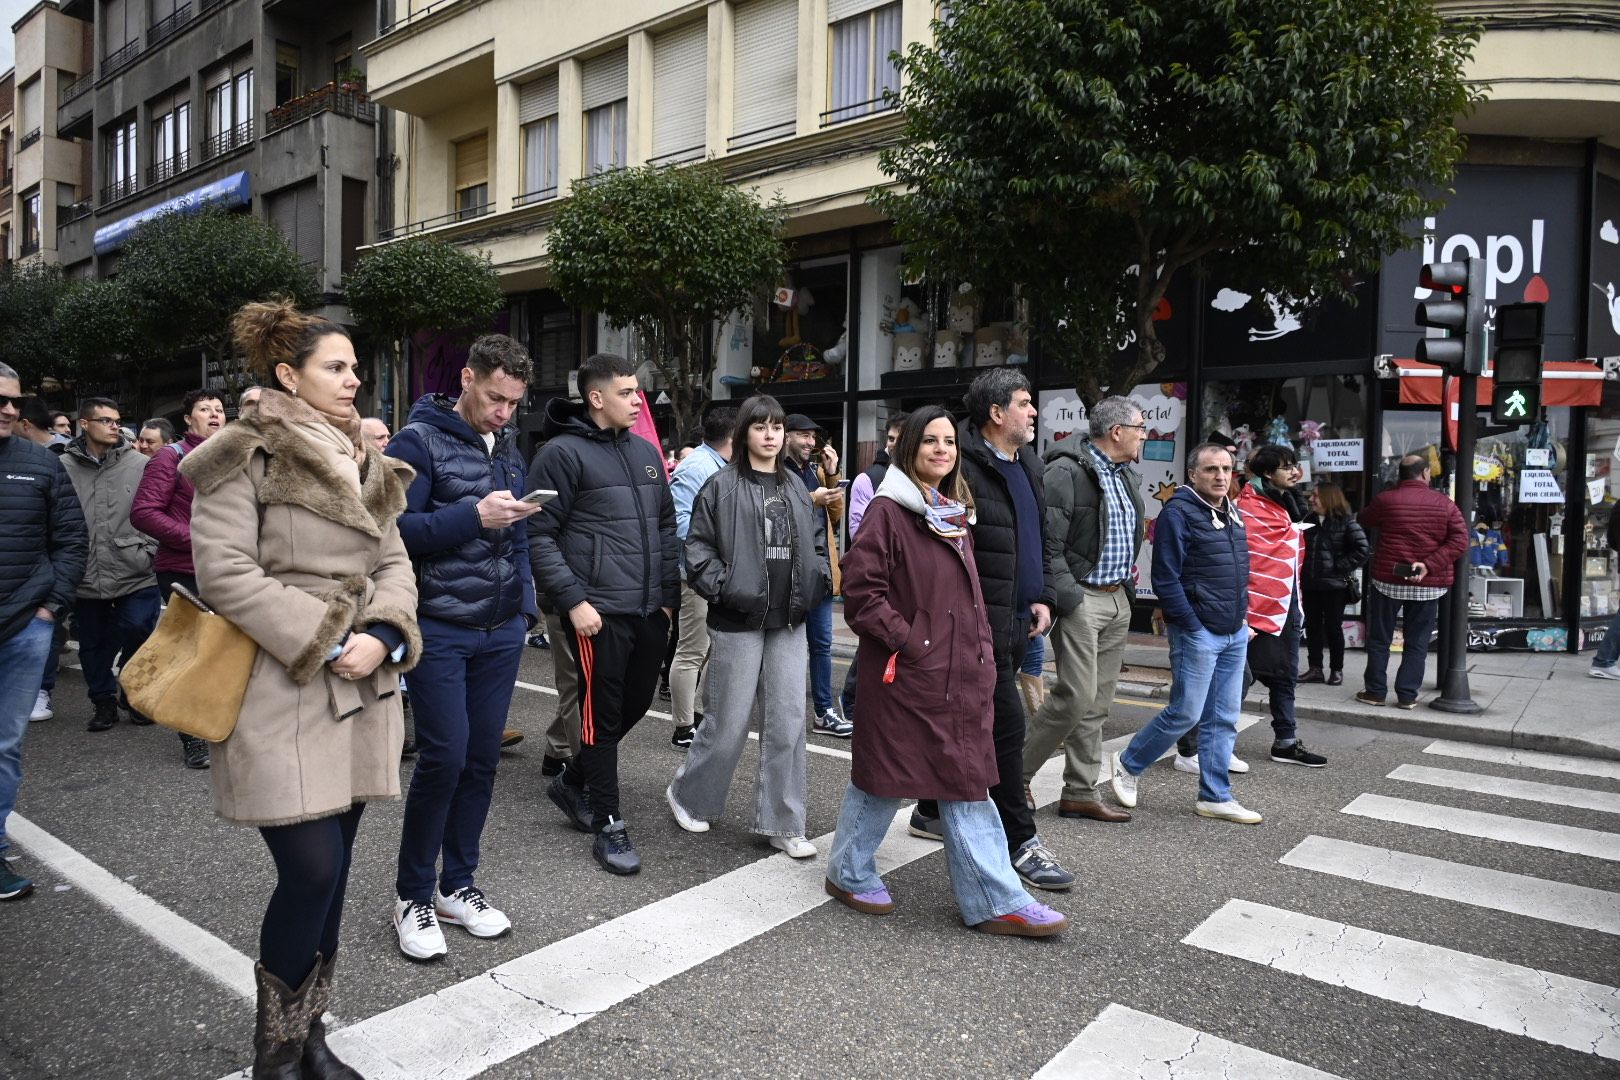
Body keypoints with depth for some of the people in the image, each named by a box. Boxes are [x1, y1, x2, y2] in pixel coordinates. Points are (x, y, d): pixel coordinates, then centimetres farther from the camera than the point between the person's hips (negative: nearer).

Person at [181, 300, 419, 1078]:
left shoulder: (363, 463, 15)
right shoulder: (245, 455, -6)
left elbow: (393, 561, 11)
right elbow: (224, 571, -14)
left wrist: (382, 636, -8)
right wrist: (323, 645, -16)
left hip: (360, 691, 7)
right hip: (279, 692, -6)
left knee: (330, 870, 11)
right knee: (312, 871, -8)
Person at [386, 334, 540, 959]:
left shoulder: (507, 446, 13)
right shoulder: (419, 441, -7)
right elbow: (395, 529, -17)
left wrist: (526, 605, 11)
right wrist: (474, 516, -23)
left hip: (501, 631, 6)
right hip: (440, 628, -6)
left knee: (483, 758, 9)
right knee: (444, 756, -6)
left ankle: (458, 886, 23)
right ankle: (413, 896, 13)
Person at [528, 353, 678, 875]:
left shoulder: (645, 451, 13)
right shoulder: (563, 453, -8)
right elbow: (539, 536, -11)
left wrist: (670, 592, 13)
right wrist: (574, 601, -17)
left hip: (651, 610, 7)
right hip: (598, 611, -7)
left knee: (637, 702, 16)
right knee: (603, 712, 2)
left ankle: (573, 781, 37)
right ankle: (608, 824, 16)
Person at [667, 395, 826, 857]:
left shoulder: (796, 487, 14)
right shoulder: (722, 486, -3)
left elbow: (816, 541, 21)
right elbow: (697, 545, -5)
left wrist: (819, 580, 6)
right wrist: (721, 588, -15)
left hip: (788, 623, 5)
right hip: (738, 622, -5)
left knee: (788, 722, 5)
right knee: (730, 723, 3)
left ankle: (782, 823, 16)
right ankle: (687, 796, 29)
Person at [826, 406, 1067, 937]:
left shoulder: (954, 514, 14)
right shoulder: (887, 512, -10)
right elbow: (861, 593, -16)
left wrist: (981, 653, 12)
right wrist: (909, 642, -17)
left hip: (959, 676, 8)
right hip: (905, 675, -7)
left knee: (967, 783, 9)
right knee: (884, 777, 7)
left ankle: (995, 901, 14)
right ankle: (849, 873, 28)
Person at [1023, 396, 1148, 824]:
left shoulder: (1127, 476, 16)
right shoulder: (1068, 470, -12)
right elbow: (1048, 542, -17)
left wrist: (1128, 579, 17)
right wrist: (1064, 596, -20)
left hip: (1118, 600, 9)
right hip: (1081, 598, -9)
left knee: (1098, 703, 9)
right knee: (1077, 695, -11)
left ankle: (1082, 792, 16)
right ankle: (1015, 772, 5)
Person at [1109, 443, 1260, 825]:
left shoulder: (1233, 513, 15)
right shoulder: (1178, 513, -12)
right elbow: (1166, 579, -16)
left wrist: (1244, 618, 14)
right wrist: (1192, 628, -16)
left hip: (1236, 635, 8)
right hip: (1198, 632, -8)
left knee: (1223, 720, 10)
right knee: (1185, 714, -4)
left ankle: (1215, 797, 18)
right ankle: (1127, 764, 16)